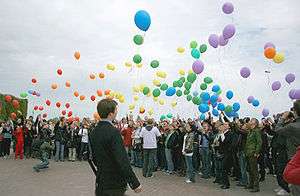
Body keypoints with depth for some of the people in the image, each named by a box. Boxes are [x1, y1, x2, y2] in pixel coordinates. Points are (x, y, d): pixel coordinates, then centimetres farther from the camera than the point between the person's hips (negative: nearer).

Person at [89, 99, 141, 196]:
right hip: (115, 184, -7)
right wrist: (135, 183, -18)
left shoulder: (93, 132, 3)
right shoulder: (114, 132, -21)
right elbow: (122, 160, -24)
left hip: (100, 183, 7)